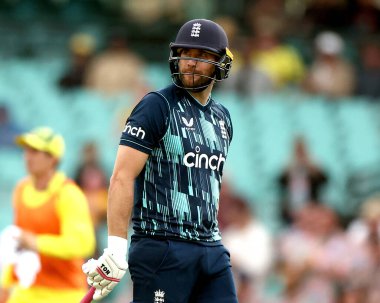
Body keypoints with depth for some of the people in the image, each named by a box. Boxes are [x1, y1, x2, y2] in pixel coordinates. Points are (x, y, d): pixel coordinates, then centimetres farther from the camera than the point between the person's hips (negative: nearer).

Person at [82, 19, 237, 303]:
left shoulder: (222, 117, 16)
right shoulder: (157, 106, -6)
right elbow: (122, 177, -14)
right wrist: (117, 248, -22)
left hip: (211, 249, 7)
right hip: (163, 249, -7)